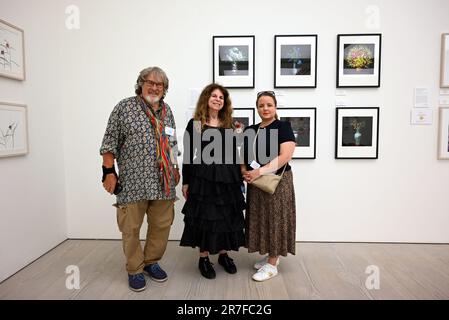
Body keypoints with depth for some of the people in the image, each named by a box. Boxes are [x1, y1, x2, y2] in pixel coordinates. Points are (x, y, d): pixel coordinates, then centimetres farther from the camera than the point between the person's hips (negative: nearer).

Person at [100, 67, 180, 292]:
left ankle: (151, 262, 32)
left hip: (163, 182, 5)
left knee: (162, 225, 11)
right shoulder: (125, 107, -1)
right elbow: (110, 142, -3)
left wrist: (175, 168, 17)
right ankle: (135, 269, 25)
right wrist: (109, 172, -7)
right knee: (131, 228, 5)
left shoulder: (166, 111, 14)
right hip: (132, 182, -4)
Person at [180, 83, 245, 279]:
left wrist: (239, 178, 8)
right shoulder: (195, 124, 1)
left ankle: (224, 254, 27)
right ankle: (204, 258, 20)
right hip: (203, 176, -3)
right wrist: (185, 182, -3)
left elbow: (233, 153, 11)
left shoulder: (228, 124, 10)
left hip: (227, 177, 4)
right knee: (204, 217, 4)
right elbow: (188, 155, 0)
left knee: (227, 217, 9)